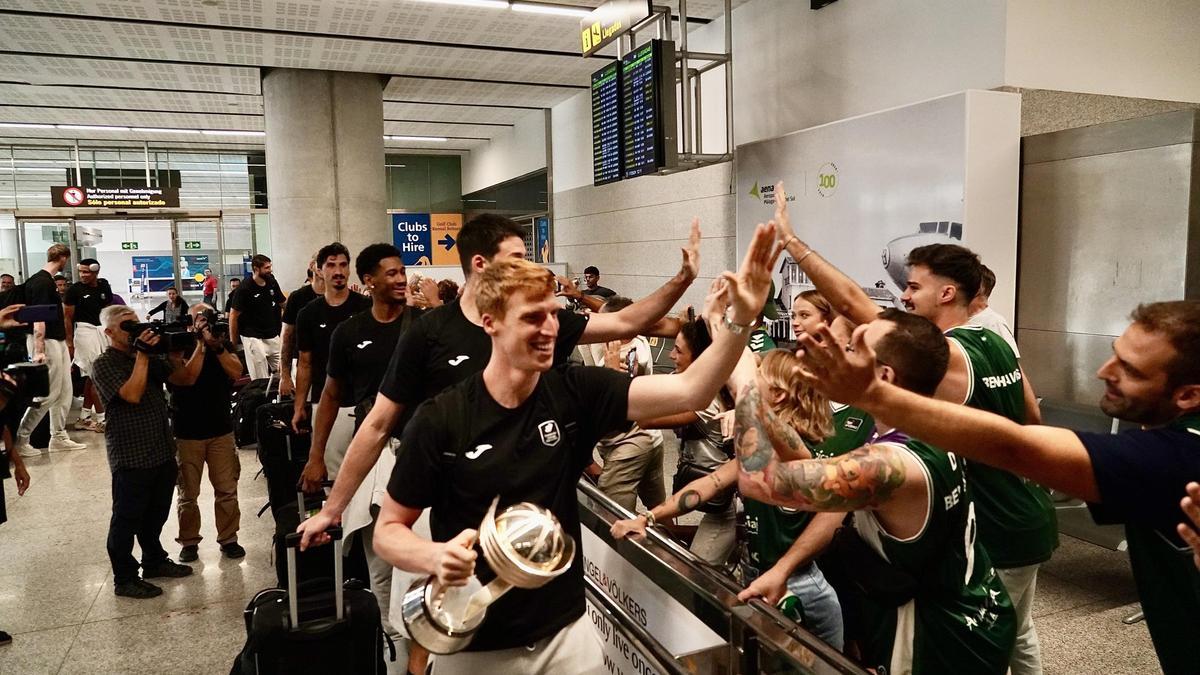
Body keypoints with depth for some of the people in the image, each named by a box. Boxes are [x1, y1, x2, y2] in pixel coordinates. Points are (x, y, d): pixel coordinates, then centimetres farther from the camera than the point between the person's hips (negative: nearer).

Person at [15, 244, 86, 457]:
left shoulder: (48, 281, 14)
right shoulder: (41, 282, -15)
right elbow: (38, 318, -21)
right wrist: (38, 350, -25)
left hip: (58, 342, 10)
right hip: (48, 343, -10)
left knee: (64, 393, 11)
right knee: (47, 394, -7)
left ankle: (58, 437, 16)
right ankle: (20, 439, 1)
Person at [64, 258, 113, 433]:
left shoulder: (104, 287, 6)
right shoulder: (74, 289, -8)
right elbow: (67, 317, -5)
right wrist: (69, 341, -7)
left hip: (104, 329, 6)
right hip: (85, 330, -6)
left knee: (91, 376, 11)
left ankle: (84, 417, 20)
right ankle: (101, 419, 1)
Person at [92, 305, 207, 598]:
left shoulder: (150, 358, 11)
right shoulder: (104, 364, -9)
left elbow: (186, 378, 5)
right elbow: (133, 394, -23)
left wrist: (200, 346, -5)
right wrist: (141, 354, -21)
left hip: (163, 452, 7)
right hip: (130, 458, -7)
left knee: (156, 514, 20)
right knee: (127, 519, 4)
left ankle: (154, 561, 36)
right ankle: (124, 579, 16)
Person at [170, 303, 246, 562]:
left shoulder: (222, 343, 4)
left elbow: (236, 372, -9)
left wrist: (216, 347, -19)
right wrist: (201, 343, -20)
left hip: (221, 429, 2)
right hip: (186, 432, -2)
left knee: (227, 490, 4)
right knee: (188, 493, 8)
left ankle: (228, 538, 16)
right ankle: (189, 541, 21)